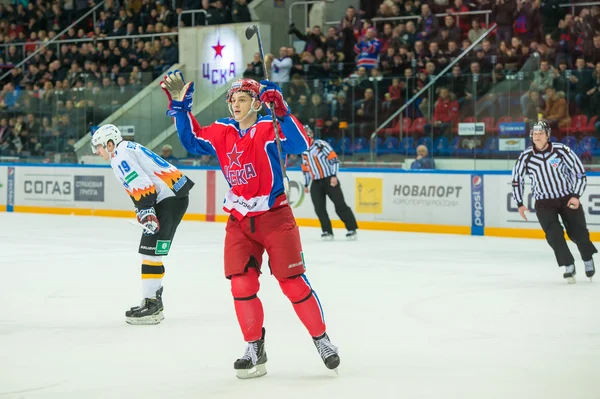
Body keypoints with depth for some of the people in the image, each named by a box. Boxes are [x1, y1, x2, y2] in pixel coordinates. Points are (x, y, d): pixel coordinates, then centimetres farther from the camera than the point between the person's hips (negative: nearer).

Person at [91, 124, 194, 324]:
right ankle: (154, 302, 20)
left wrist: (146, 211, -27)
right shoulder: (130, 149, 22)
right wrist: (144, 211, 24)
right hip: (173, 195, 11)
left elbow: (141, 184, -22)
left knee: (150, 252, -12)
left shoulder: (121, 155, -9)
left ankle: (151, 305, -13)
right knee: (150, 252, 15)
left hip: (170, 198, -11)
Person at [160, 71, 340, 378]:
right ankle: (255, 349, 9)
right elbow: (192, 140, 15)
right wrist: (179, 105, 6)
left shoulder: (269, 128, -11)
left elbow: (299, 144, -26)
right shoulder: (222, 132, 5)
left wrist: (281, 111, -36)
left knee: (293, 282, -3)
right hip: (239, 222, 5)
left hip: (275, 217, -5)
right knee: (242, 285, -3)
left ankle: (321, 339, 14)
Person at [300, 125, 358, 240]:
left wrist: (334, 176, -19)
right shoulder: (304, 152, 13)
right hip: (316, 182, 6)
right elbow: (305, 169, 22)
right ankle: (327, 231, 4)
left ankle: (352, 229, -3)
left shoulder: (321, 145, -9)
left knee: (340, 205, -8)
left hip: (330, 180, -6)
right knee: (319, 208, -4)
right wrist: (306, 184, 21)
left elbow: (334, 159, -13)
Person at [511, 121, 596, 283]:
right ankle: (569, 266, -3)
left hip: (568, 198, -1)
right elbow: (517, 179, 6)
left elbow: (579, 172, -7)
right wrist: (520, 204, 5)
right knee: (554, 234, -16)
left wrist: (576, 195, -14)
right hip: (544, 202, 1)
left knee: (578, 232, -1)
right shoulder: (526, 157, -10)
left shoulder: (562, 150, -16)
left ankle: (588, 261, 26)